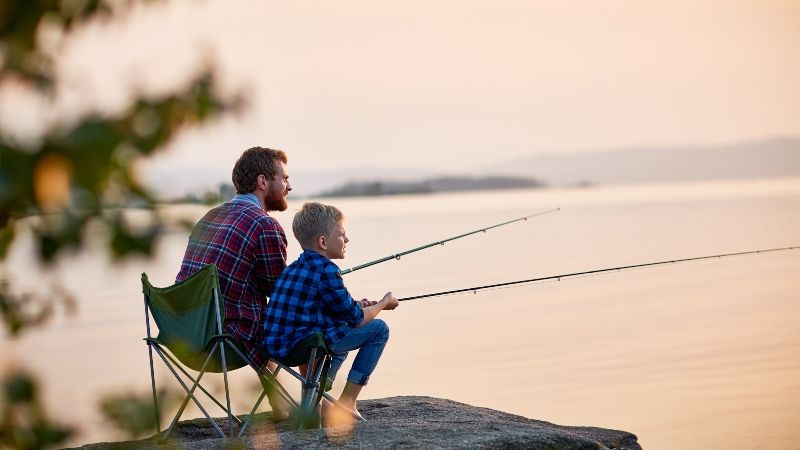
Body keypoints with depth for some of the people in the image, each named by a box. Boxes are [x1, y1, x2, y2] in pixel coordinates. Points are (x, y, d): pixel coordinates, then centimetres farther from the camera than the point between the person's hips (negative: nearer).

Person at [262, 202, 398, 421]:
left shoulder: (294, 268, 15)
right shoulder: (325, 270, -12)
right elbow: (356, 319, -6)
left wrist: (354, 306, 22)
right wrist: (383, 303, 12)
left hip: (275, 344, 9)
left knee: (339, 336, 37)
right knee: (379, 329, 2)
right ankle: (347, 402, 4)